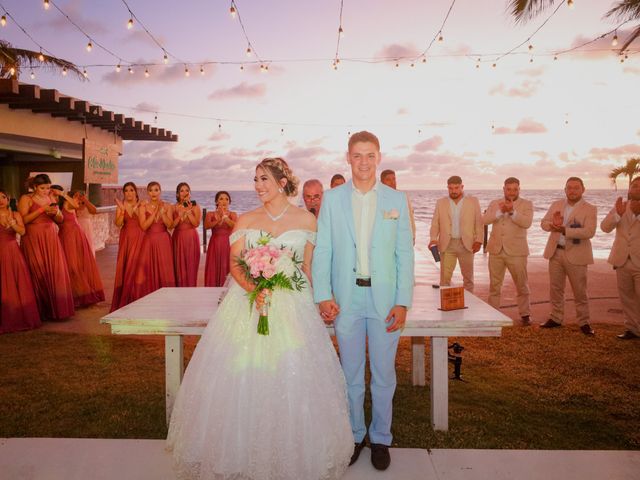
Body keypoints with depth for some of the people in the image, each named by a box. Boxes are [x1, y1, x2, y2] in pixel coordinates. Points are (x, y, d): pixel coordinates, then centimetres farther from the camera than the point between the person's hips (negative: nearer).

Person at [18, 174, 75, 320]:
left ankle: (56, 307, 6)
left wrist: (56, 212, -7)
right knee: (39, 273, -5)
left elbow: (60, 220, 14)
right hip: (33, 240, -4)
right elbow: (23, 220, -13)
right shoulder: (26, 199, -1)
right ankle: (41, 310, 2)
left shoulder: (51, 199, 13)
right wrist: (41, 210, -17)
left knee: (55, 272, -1)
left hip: (51, 238, 4)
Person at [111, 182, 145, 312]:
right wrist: (122, 210, -18)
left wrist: (136, 210, -18)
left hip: (138, 238, -2)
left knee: (135, 267, -3)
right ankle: (122, 302, 9)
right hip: (126, 239, 2)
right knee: (123, 268, 1)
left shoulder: (141, 205, 1)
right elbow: (118, 223, -6)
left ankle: (134, 301, 6)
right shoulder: (121, 205, 5)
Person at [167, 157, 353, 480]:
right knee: (241, 379, 1)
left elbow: (308, 267, 8)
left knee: (292, 379, -2)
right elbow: (235, 265, -1)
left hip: (292, 306, -1)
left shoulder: (306, 219, 4)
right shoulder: (246, 220, 7)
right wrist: (253, 289, -19)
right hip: (247, 303, 2)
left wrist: (309, 303, 3)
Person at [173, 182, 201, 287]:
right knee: (179, 267, 1)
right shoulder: (174, 207, 5)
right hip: (178, 239, 1)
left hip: (191, 239, -1)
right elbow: (172, 225, -4)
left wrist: (188, 211, -15)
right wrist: (180, 215, -15)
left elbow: (196, 223, -10)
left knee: (190, 266, -2)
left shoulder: (195, 207, 3)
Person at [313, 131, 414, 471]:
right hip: (346, 298, 0)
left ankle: (380, 438, 30)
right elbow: (322, 250, 0)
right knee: (351, 374, 13)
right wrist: (323, 296, -9)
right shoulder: (332, 198, 3)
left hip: (385, 299, 0)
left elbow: (405, 253, 1)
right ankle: (354, 435, 32)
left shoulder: (396, 199, 3)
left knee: (384, 375, 11)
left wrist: (403, 302, -6)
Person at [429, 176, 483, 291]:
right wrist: (433, 238, -11)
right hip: (447, 245, 0)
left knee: (468, 277, 8)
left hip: (466, 244, 0)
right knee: (444, 277, -4)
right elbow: (435, 224, 6)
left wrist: (478, 240, -6)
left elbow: (479, 223, 4)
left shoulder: (473, 201, 6)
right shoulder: (441, 203, 8)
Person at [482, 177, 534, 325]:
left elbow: (527, 222, -16)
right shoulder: (494, 204, 9)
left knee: (522, 285, 5)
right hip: (496, 250, 3)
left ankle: (525, 314, 18)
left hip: (516, 251, -2)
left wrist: (512, 211, -28)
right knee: (494, 285, 9)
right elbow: (484, 220, -6)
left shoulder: (526, 204, 1)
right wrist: (500, 211, -19)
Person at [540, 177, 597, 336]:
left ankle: (584, 322, 14)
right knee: (555, 288, 11)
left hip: (576, 255, -4)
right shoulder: (556, 205, 9)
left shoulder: (590, 209, -6)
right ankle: (556, 318, 23)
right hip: (555, 252, 4)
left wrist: (564, 230, -27)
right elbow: (544, 223, 4)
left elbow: (589, 232, -18)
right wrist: (553, 224, -20)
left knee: (580, 291, 3)